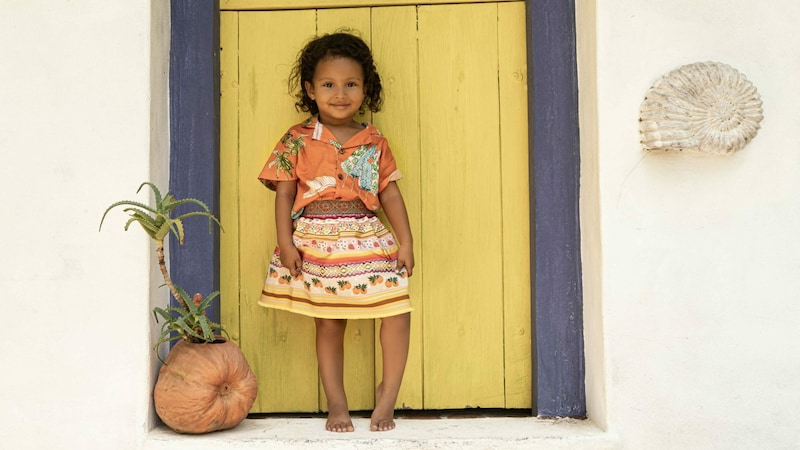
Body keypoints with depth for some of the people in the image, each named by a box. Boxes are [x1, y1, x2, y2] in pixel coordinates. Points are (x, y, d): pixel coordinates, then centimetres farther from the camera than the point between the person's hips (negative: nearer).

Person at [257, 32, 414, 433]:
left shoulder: (374, 143, 7)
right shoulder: (297, 141, 2)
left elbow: (390, 192, 8)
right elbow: (284, 193, 1)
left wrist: (406, 241, 3)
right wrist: (285, 242, -7)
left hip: (368, 241, 2)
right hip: (317, 242, -1)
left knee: (398, 313, -8)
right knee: (328, 324, 7)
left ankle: (387, 395, 12)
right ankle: (337, 405, 21)